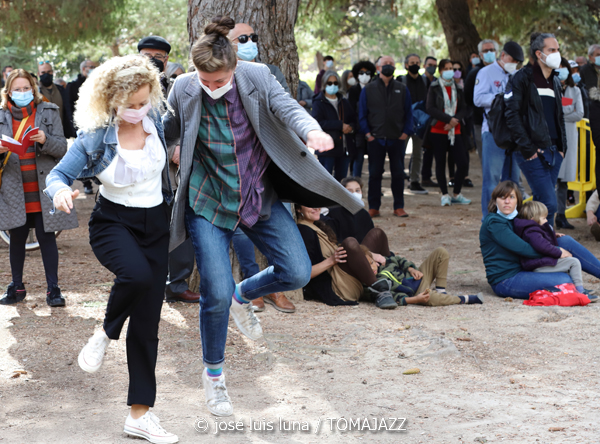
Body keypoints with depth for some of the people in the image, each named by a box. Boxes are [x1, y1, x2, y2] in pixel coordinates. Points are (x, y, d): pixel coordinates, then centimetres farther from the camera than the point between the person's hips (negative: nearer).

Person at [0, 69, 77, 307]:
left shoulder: (48, 112, 3)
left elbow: (62, 147, -2)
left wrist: (46, 140, -21)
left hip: (44, 187, -2)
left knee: (46, 236, -1)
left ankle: (53, 289, 4)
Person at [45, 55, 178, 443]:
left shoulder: (156, 120, -4)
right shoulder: (95, 137, -14)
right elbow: (59, 174, -11)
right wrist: (61, 190, -31)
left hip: (155, 224, 4)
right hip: (113, 222, -4)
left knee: (147, 323, 3)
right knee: (137, 274, -38)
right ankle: (105, 334, -5)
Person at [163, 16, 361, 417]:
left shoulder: (258, 77, -11)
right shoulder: (184, 89, -9)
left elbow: (286, 107, -24)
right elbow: (168, 131, 10)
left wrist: (310, 130, -45)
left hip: (261, 198, 2)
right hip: (209, 204, -2)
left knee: (297, 272, -5)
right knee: (216, 294, -7)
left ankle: (243, 295, 28)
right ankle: (213, 375, 18)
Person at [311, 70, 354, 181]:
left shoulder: (344, 102, 17)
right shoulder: (319, 103, -3)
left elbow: (353, 120, 19)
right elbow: (317, 122, -17)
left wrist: (350, 127, -8)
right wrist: (340, 125, -19)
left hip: (344, 147, 6)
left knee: (341, 178, 9)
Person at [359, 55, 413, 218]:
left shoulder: (402, 89, 7)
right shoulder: (368, 90, 4)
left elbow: (408, 113, 9)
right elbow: (362, 114, 5)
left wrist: (406, 132, -1)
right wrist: (367, 133, -4)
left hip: (397, 139, 1)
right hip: (375, 138, -1)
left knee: (398, 173, 4)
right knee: (375, 174, 2)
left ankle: (399, 207, 12)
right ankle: (373, 208, 9)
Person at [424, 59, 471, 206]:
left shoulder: (458, 89, 11)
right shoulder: (434, 88, 1)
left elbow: (463, 109, 7)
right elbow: (430, 108, -9)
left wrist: (455, 121, -11)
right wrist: (448, 119, -16)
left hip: (455, 131, 3)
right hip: (438, 131, -3)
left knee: (462, 163, -5)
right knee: (440, 163, 1)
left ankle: (457, 194, 10)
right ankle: (445, 195, 12)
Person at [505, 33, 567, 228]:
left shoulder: (555, 82, 18)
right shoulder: (523, 78, -6)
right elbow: (512, 114, -12)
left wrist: (562, 146, 13)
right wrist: (526, 147, -17)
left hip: (553, 151, 7)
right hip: (533, 153, -7)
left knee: (542, 202, 8)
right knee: (548, 203, -14)